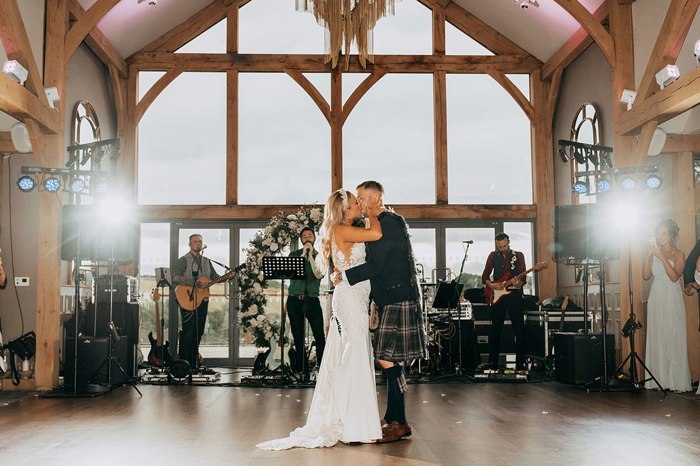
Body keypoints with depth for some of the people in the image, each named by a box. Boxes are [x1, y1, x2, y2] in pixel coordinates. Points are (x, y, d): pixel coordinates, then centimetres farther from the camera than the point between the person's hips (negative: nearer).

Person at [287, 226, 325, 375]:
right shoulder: (294, 254, 11)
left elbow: (319, 274, -9)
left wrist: (310, 254, -8)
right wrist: (304, 253, -6)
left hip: (312, 300, -1)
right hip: (294, 300, 1)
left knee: (319, 335, -10)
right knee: (298, 336, 4)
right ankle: (302, 369, 13)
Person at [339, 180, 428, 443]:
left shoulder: (389, 222, -12)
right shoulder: (384, 222, 20)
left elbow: (375, 266, -18)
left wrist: (344, 276, -8)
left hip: (397, 300, -10)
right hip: (391, 300, 10)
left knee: (387, 358, -10)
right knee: (390, 361, 11)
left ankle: (399, 423, -4)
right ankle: (392, 419, 18)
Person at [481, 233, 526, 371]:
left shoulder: (518, 255, 8)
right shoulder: (493, 256, 10)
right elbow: (484, 276, 10)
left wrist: (519, 283, -20)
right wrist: (491, 285, -10)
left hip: (514, 294, -1)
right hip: (497, 294, 1)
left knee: (519, 330, -4)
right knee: (495, 330, 3)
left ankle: (520, 364, 3)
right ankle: (493, 364, 9)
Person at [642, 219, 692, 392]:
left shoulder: (678, 255, 3)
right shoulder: (654, 254, 12)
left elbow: (675, 277, -11)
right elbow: (646, 275, 0)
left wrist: (663, 258, -18)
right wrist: (648, 255, -9)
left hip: (672, 300, -3)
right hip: (656, 300, 3)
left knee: (674, 338, -6)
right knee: (657, 338, 0)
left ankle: (677, 381, -3)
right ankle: (660, 380, 3)